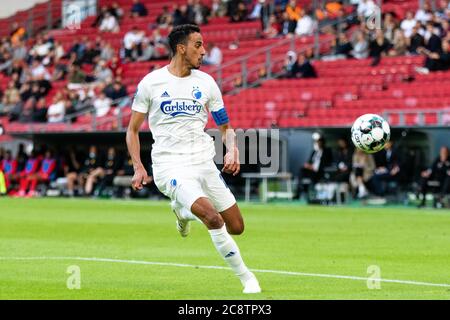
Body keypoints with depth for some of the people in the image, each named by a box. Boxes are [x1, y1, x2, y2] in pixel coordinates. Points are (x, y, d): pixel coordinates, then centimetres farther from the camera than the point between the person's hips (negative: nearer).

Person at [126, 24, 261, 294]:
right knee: (212, 217, -27)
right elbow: (133, 130, 7)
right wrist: (138, 167, -5)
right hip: (170, 166, -5)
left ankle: (183, 210, 30)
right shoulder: (151, 83, -1)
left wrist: (232, 150, -8)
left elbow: (225, 127, 13)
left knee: (236, 227, 5)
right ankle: (246, 277, -12)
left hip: (204, 162, 5)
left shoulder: (206, 82, 6)